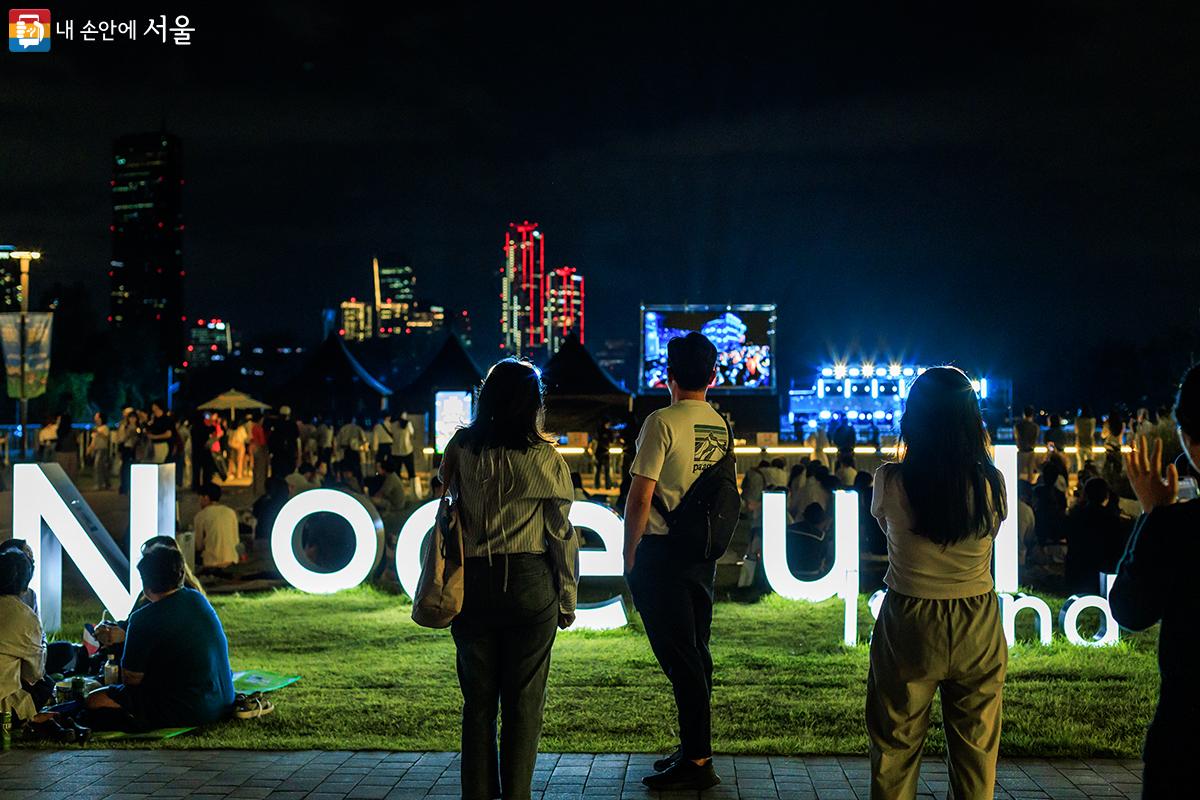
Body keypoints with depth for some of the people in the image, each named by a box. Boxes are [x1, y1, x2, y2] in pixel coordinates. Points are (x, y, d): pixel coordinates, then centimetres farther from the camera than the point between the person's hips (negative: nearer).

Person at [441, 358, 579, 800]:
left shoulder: (460, 449, -2)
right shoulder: (545, 459, -7)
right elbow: (561, 534, -4)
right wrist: (567, 599, 4)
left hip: (471, 583, 2)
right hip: (529, 583, -2)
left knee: (477, 699, 12)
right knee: (524, 701, 7)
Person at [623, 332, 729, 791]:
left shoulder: (662, 422, -13)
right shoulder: (721, 427, 8)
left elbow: (640, 497, -15)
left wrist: (629, 555, -7)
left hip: (662, 550, -7)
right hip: (704, 553, 7)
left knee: (679, 656, -4)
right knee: (696, 652, 14)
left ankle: (697, 762, -2)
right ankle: (695, 748, 22)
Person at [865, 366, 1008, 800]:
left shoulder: (891, 481, -15)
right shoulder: (990, 482, -11)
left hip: (907, 625, -1)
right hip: (978, 630, 1)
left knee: (895, 750, 14)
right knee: (975, 753, 16)